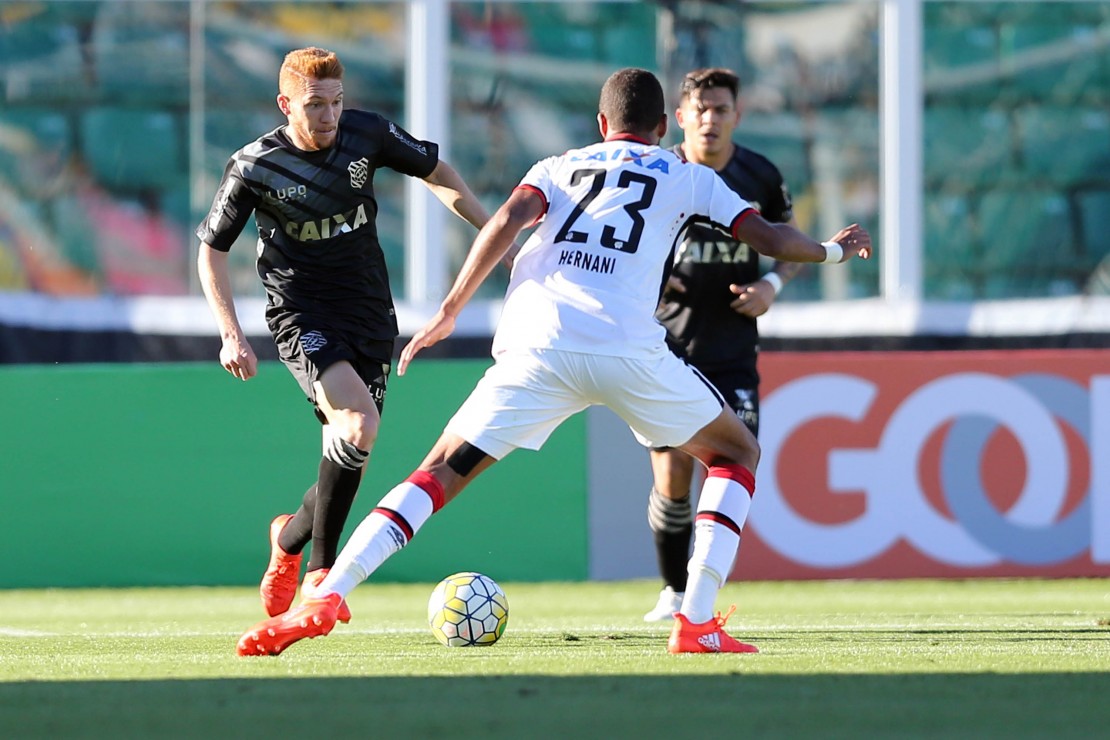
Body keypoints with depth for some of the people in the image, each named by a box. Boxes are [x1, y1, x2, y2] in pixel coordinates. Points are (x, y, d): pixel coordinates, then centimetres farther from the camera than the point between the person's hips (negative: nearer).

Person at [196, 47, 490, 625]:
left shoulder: (367, 134, -4)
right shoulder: (254, 168, -11)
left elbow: (435, 171, 14)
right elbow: (211, 250, 0)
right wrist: (231, 335, -10)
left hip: (371, 316, 4)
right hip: (302, 317, -4)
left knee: (349, 459, 1)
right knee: (358, 425, -27)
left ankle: (290, 538, 32)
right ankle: (321, 569, -12)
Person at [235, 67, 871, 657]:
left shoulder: (559, 167, 25)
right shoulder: (688, 177, 23)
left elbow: (509, 219, 6)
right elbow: (769, 239, 19)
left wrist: (450, 311, 7)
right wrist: (832, 251, 39)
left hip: (536, 347, 1)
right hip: (627, 349, -1)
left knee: (443, 471, 5)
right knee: (737, 454, 20)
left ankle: (325, 599, -15)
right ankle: (698, 621, 6)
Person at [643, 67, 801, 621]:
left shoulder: (761, 177, -2)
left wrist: (772, 284, -7)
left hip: (733, 352, 1)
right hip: (667, 345, -1)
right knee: (672, 478, -3)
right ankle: (674, 591, 18)